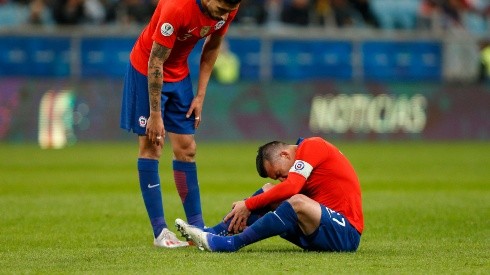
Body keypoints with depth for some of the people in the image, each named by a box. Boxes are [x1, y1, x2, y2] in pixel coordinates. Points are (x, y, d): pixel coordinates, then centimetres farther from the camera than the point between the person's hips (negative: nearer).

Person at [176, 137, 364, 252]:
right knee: (268, 192, 7)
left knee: (298, 202, -33)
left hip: (346, 232, -9)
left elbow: (291, 187, -21)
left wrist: (249, 205, -15)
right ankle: (214, 233, -5)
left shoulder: (311, 146, -8)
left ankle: (231, 243, -29)